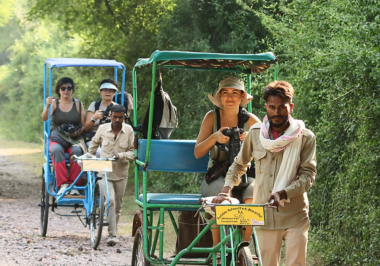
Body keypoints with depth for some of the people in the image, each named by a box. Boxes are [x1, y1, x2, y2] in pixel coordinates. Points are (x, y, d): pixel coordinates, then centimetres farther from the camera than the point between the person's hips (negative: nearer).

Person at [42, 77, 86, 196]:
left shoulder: (77, 104, 11)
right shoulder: (54, 103, 8)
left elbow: (84, 125, 9)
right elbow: (44, 118, -9)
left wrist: (79, 131, -13)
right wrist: (47, 106, -27)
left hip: (74, 139, 1)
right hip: (57, 139, 0)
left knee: (76, 151, -34)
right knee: (56, 150, -35)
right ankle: (62, 184, -38)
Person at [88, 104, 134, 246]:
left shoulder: (129, 130, -3)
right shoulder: (102, 129, -2)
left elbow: (132, 152, -2)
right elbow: (94, 144, 17)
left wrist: (120, 156, -20)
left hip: (121, 173, 2)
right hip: (104, 172, -2)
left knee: (117, 205, 10)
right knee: (110, 201, -19)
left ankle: (113, 233, 27)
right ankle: (112, 234, -19)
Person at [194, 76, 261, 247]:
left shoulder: (250, 120, 6)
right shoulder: (212, 117, 6)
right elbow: (197, 153, 1)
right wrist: (214, 138, -17)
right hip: (216, 177, 0)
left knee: (254, 192, -34)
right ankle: (216, 246, -22)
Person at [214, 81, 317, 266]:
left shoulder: (305, 137, -1)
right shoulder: (256, 133, 7)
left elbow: (308, 175, -6)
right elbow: (239, 165, 19)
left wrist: (283, 193, -21)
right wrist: (225, 191, 5)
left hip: (295, 217, -2)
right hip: (265, 215, 2)